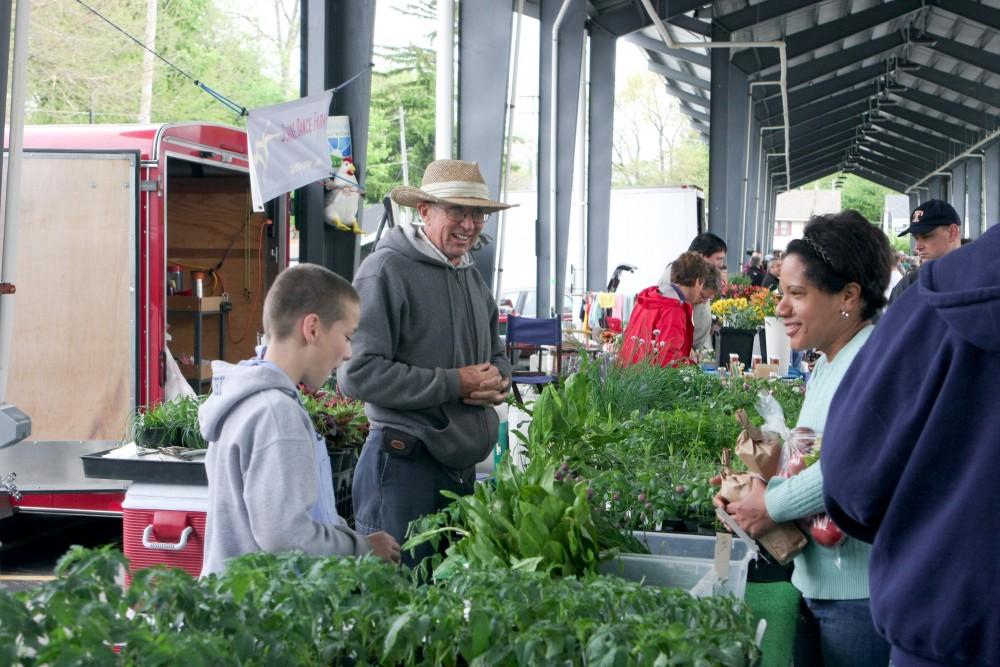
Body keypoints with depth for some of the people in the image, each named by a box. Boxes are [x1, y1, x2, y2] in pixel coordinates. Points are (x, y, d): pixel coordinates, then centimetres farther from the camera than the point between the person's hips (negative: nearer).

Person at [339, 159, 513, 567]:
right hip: (404, 467, -8)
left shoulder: (472, 278, 16)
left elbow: (496, 354, 28)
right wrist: (454, 383, -17)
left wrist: (497, 380, 1)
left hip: (463, 468, 8)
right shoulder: (386, 270, -12)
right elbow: (358, 373, -19)